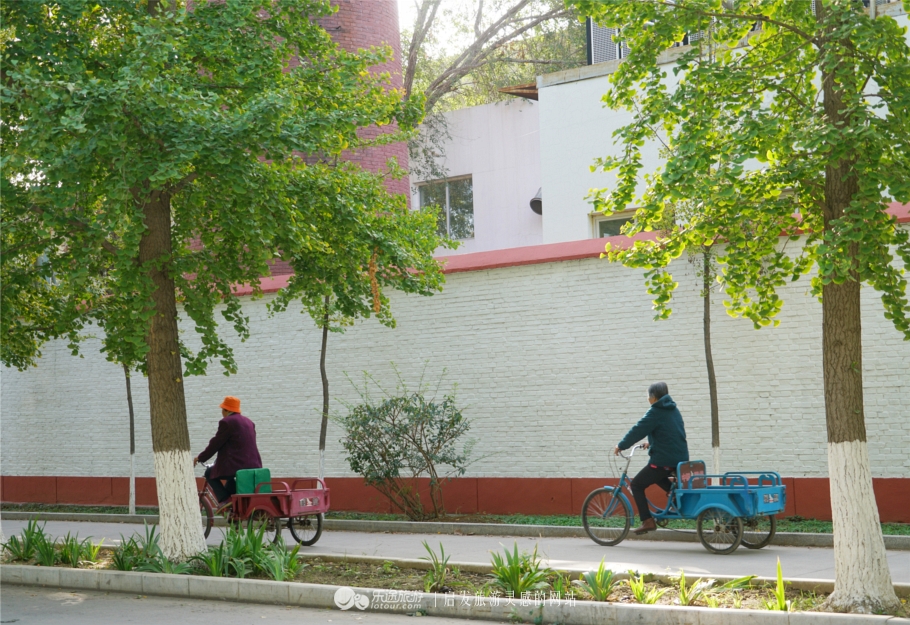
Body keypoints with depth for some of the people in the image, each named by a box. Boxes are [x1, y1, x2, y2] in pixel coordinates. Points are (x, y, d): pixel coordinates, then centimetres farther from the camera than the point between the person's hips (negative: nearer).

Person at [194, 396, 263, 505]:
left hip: (236, 466, -8)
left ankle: (225, 500, 0)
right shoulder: (248, 422, 17)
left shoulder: (226, 422, -7)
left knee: (210, 473, 12)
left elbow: (215, 444, -6)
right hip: (254, 466, 8)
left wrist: (200, 458, 7)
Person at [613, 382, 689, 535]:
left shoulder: (655, 412, -12)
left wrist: (621, 446, -1)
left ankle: (647, 521, -5)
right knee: (657, 476, 36)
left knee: (637, 485, 2)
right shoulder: (673, 410, 13)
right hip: (680, 458, 9)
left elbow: (637, 430, -11)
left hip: (663, 460, -9)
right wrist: (652, 442, 32)